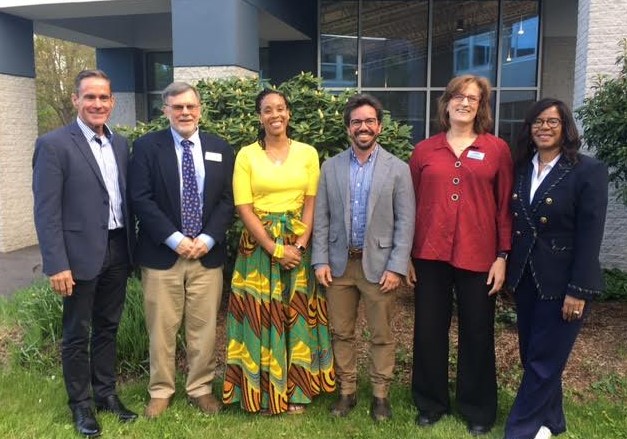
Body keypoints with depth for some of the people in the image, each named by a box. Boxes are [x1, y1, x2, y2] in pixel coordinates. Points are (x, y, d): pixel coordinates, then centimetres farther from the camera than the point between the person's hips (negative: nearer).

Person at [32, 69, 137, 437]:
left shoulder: (120, 144, 9)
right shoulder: (54, 144, -9)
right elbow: (46, 211, -13)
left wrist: (131, 247, 8)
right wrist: (57, 265, -17)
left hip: (117, 251, 6)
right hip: (81, 254, -5)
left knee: (108, 328, 17)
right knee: (77, 334, 9)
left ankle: (107, 394, 32)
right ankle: (81, 404, 25)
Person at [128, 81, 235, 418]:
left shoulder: (220, 149, 8)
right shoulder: (146, 146, 0)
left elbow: (227, 200, 4)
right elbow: (141, 199, -7)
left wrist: (208, 239, -9)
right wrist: (175, 239, -14)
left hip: (208, 253, 2)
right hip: (162, 253, -2)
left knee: (204, 327, 8)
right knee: (161, 328, 7)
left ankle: (201, 389, 25)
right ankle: (160, 391, 25)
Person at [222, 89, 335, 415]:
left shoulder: (307, 153, 4)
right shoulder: (246, 155, 0)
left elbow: (311, 202, 1)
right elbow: (244, 208, -6)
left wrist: (299, 245, -12)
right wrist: (275, 248, -13)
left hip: (299, 245, 1)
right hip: (259, 245, -1)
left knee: (297, 314, 7)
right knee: (261, 315, 3)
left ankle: (295, 390, 22)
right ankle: (264, 392, 17)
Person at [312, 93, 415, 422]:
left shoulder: (398, 169, -2)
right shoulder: (331, 167, 4)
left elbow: (405, 223, -5)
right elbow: (321, 219, 4)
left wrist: (396, 267, -11)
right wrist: (320, 261, -3)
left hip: (378, 264, -2)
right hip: (339, 263, 2)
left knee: (381, 335, 8)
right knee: (341, 333, 11)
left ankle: (380, 394, 25)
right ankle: (347, 391, 27)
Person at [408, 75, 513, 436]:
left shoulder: (497, 149, 2)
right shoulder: (424, 150, 5)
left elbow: (505, 206, 2)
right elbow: (411, 205, 6)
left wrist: (502, 256, -2)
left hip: (478, 256, -1)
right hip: (430, 255, 1)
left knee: (477, 334, 10)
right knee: (429, 332, 10)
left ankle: (478, 410, 29)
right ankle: (432, 403, 30)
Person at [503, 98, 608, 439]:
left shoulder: (589, 171, -10)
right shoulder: (521, 169, 7)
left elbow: (590, 236, -14)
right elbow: (513, 223, 7)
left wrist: (578, 289, -17)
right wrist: (508, 268, 4)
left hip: (562, 282, -5)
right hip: (525, 278, 6)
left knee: (544, 361, 4)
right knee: (531, 356, 15)